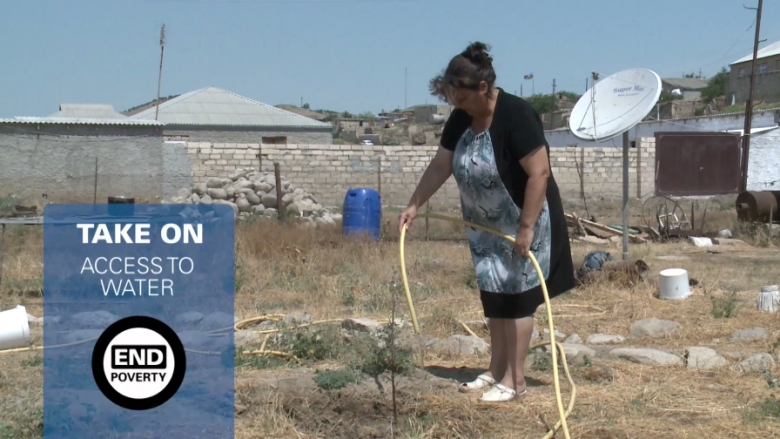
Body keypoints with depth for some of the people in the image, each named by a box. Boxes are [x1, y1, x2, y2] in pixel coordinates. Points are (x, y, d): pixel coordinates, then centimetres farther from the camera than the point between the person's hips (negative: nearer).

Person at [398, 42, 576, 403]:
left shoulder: (516, 115, -24)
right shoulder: (460, 119, -2)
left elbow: (539, 173, -26)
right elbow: (440, 166, 8)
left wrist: (526, 228, -27)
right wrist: (414, 206, 7)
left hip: (522, 223, -7)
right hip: (486, 225, 7)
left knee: (515, 296, -1)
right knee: (493, 295, 12)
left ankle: (514, 380, 7)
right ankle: (495, 371, 23)